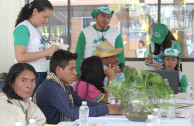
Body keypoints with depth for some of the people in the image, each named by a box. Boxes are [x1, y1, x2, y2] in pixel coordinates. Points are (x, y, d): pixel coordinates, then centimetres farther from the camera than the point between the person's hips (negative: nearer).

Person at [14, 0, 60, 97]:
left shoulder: (37, 29, 17)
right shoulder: (23, 28, -9)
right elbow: (20, 57, -19)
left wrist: (52, 54, 3)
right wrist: (46, 52, -16)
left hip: (41, 74, 8)